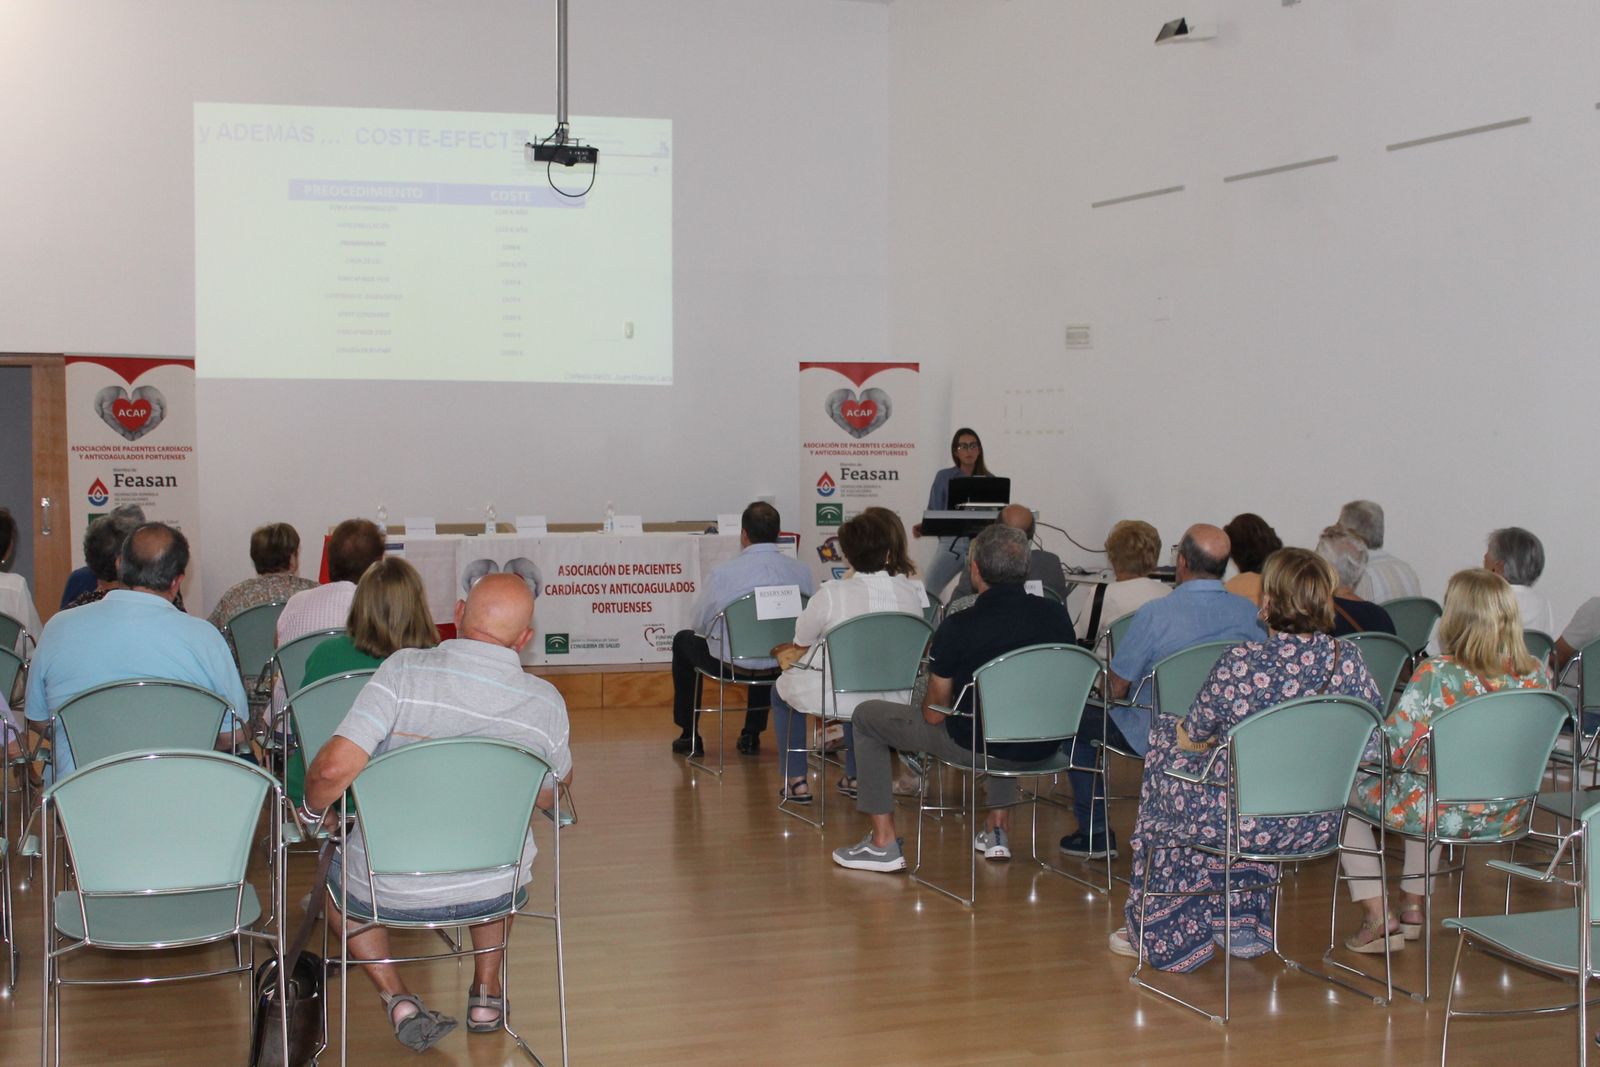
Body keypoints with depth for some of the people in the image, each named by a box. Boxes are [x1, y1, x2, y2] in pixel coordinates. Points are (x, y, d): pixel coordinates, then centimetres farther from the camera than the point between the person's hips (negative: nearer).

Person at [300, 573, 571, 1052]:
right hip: (492, 893, 3)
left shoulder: (404, 670, -20)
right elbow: (548, 798, 6)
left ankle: (398, 999, 15)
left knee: (334, 873, 32)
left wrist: (313, 810, -3)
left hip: (390, 891, -2)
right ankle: (486, 992, 36)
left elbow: (334, 768, -26)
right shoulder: (546, 702, -12)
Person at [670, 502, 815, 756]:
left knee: (684, 640, 28)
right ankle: (751, 735, 44)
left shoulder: (722, 573, -18)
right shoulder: (802, 572, -10)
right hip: (784, 665, 3)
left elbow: (701, 622, -5)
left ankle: (689, 737, 34)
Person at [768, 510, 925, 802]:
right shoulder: (914, 592, -11)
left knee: (782, 689, 29)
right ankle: (855, 777, 40)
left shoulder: (832, 593, -21)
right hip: (892, 700, 4)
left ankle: (796, 782, 27)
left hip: (835, 698, -4)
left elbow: (802, 640, -4)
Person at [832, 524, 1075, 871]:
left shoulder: (959, 628, -18)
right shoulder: (1056, 615, -5)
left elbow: (934, 714, -8)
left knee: (867, 716, 14)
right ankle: (998, 829, 37)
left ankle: (883, 843, 14)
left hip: (977, 747, -5)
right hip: (1043, 748, 5)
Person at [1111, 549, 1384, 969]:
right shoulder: (1348, 660, -9)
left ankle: (1158, 934, 36)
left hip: (1240, 824, -4)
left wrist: (1177, 730, 18)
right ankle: (1247, 922, 38)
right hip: (1317, 827, 5)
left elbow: (1193, 739, -6)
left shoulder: (1240, 663, -20)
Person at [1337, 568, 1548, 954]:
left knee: (1348, 785, 21)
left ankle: (1377, 917, 16)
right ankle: (1413, 906, 41)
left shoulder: (1437, 675, -24)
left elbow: (1393, 747, -21)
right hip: (1506, 816, 6)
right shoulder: (1535, 676, -8)